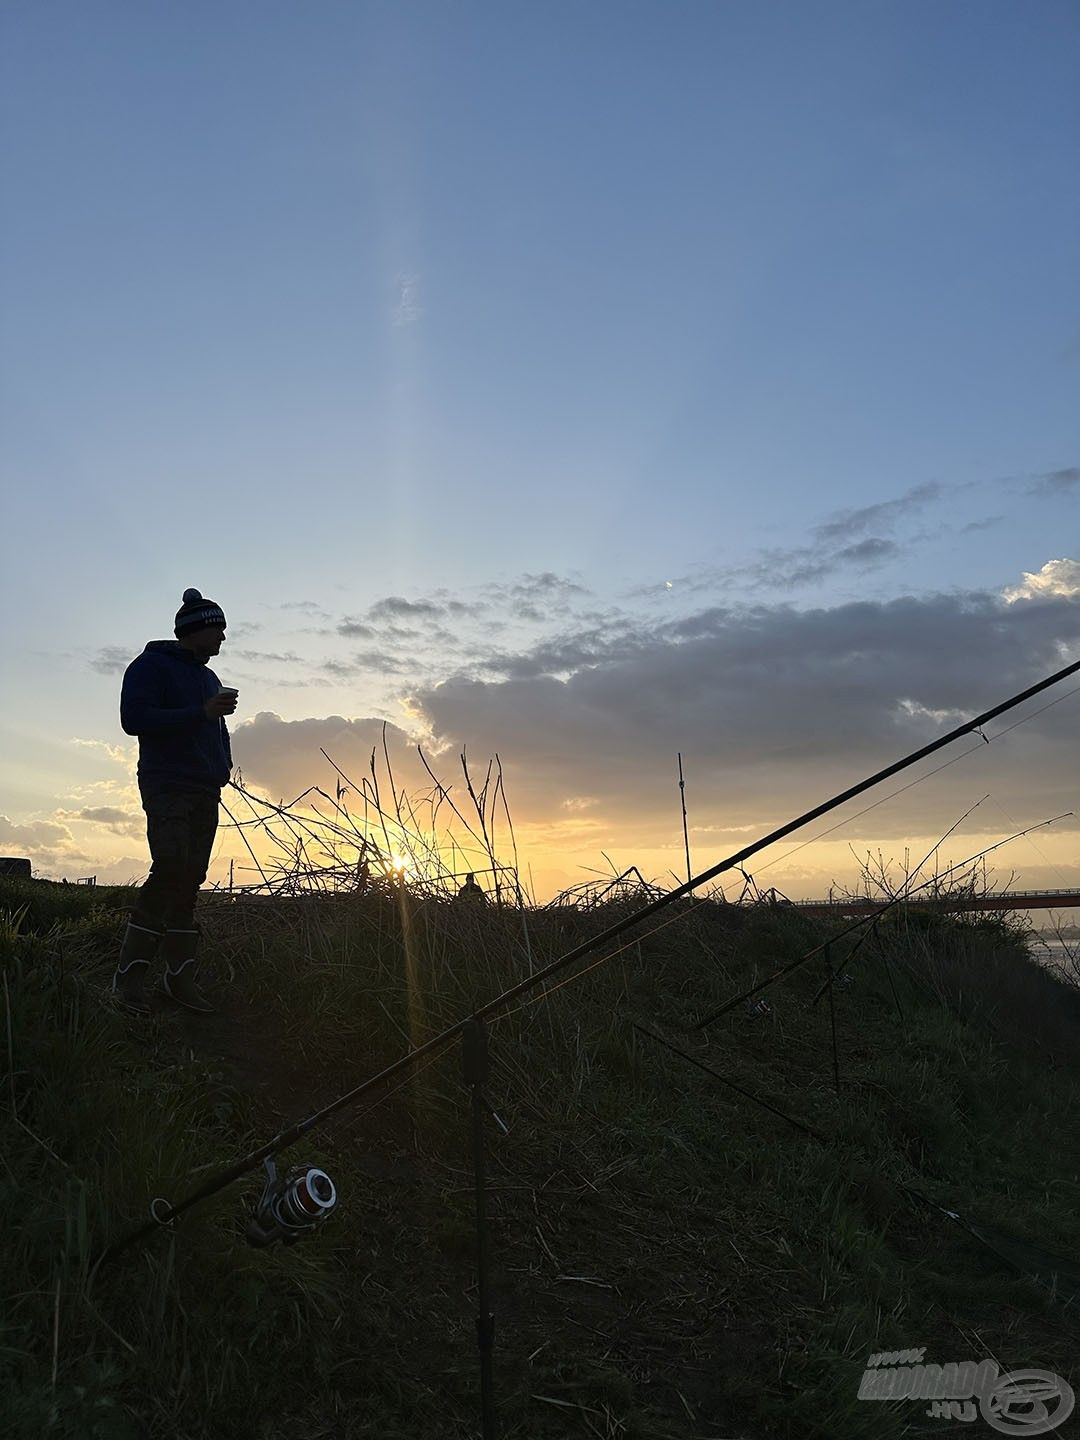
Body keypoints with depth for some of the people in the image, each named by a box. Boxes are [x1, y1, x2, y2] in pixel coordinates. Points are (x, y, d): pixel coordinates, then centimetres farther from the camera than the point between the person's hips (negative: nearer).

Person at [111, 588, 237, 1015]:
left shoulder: (209, 678, 22)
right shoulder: (152, 666, 0)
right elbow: (134, 719, -13)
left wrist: (222, 767, 11)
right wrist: (201, 712, -17)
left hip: (205, 793, 7)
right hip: (167, 787, -7)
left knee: (190, 883, 3)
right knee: (171, 871, -21)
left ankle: (180, 977, 5)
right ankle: (130, 974, -13)